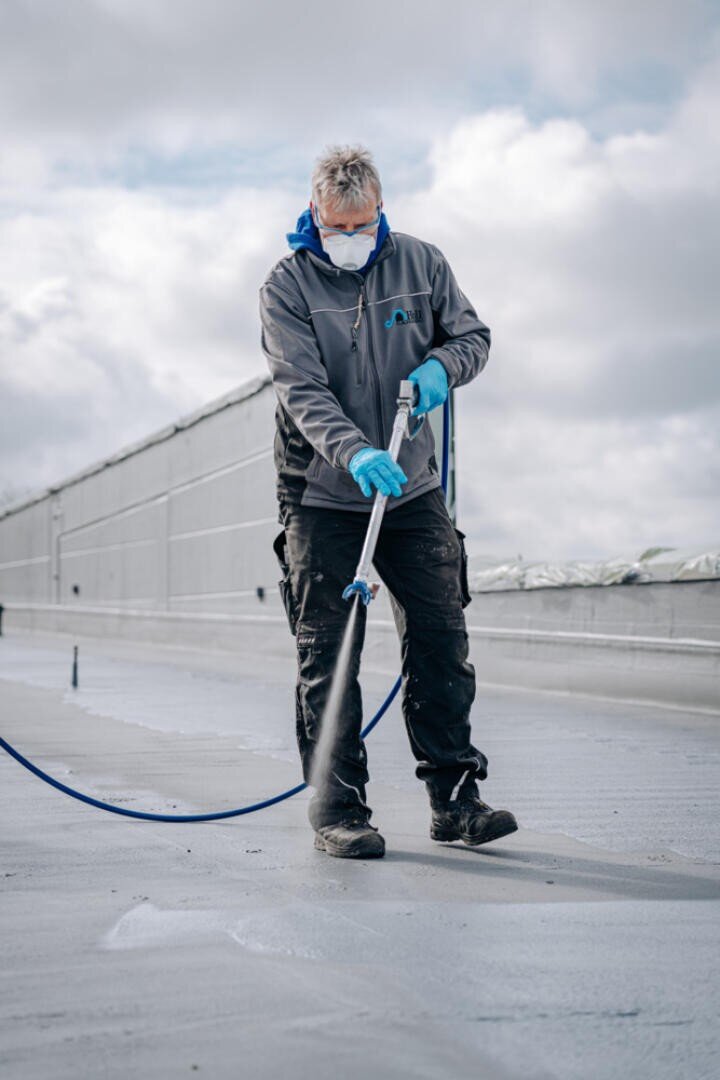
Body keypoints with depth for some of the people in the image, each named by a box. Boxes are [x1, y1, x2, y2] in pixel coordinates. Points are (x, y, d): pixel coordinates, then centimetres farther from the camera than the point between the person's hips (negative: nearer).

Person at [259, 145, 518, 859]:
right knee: (327, 656, -1)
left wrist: (441, 366, -12)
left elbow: (472, 334, 12)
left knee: (440, 639, 0)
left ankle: (454, 798, 7)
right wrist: (355, 453, -34)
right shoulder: (286, 286, -7)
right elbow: (302, 390, -17)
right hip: (321, 497, -3)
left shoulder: (421, 264, 2)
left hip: (413, 488, 3)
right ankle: (337, 810, 6)